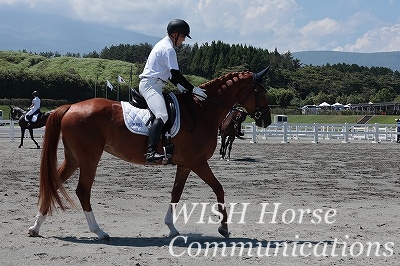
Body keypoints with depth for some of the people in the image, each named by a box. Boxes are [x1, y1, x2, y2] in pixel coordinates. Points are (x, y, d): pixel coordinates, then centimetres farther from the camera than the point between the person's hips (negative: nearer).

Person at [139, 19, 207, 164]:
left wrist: (179, 86, 19)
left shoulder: (163, 44, 21)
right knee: (162, 116, -29)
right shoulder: (168, 49, -12)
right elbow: (176, 74, -17)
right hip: (151, 85, -11)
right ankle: (151, 152, -43)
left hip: (149, 84, 11)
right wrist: (193, 89, -13)